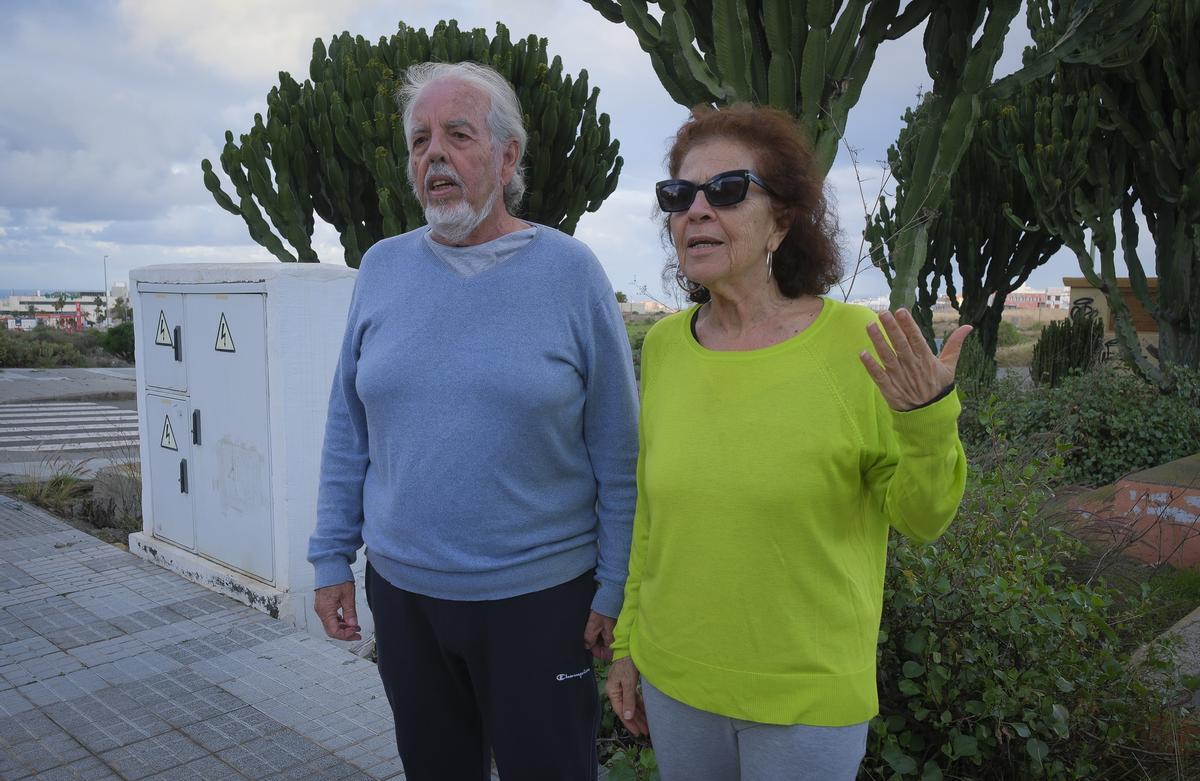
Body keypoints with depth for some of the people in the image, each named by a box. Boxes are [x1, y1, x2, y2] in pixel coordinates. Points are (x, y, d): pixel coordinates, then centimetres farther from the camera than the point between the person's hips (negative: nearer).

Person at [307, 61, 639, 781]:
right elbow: (348, 430, 7)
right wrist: (332, 557, 6)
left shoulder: (570, 271, -9)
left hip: (540, 596, -3)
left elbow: (618, 453, -7)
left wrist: (614, 589, -7)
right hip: (401, 589, 4)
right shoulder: (382, 268, 2)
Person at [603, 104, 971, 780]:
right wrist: (628, 641, 12)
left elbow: (923, 519, -7)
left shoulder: (856, 343, -14)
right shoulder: (664, 345, -4)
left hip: (809, 698, -3)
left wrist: (927, 421, -26)